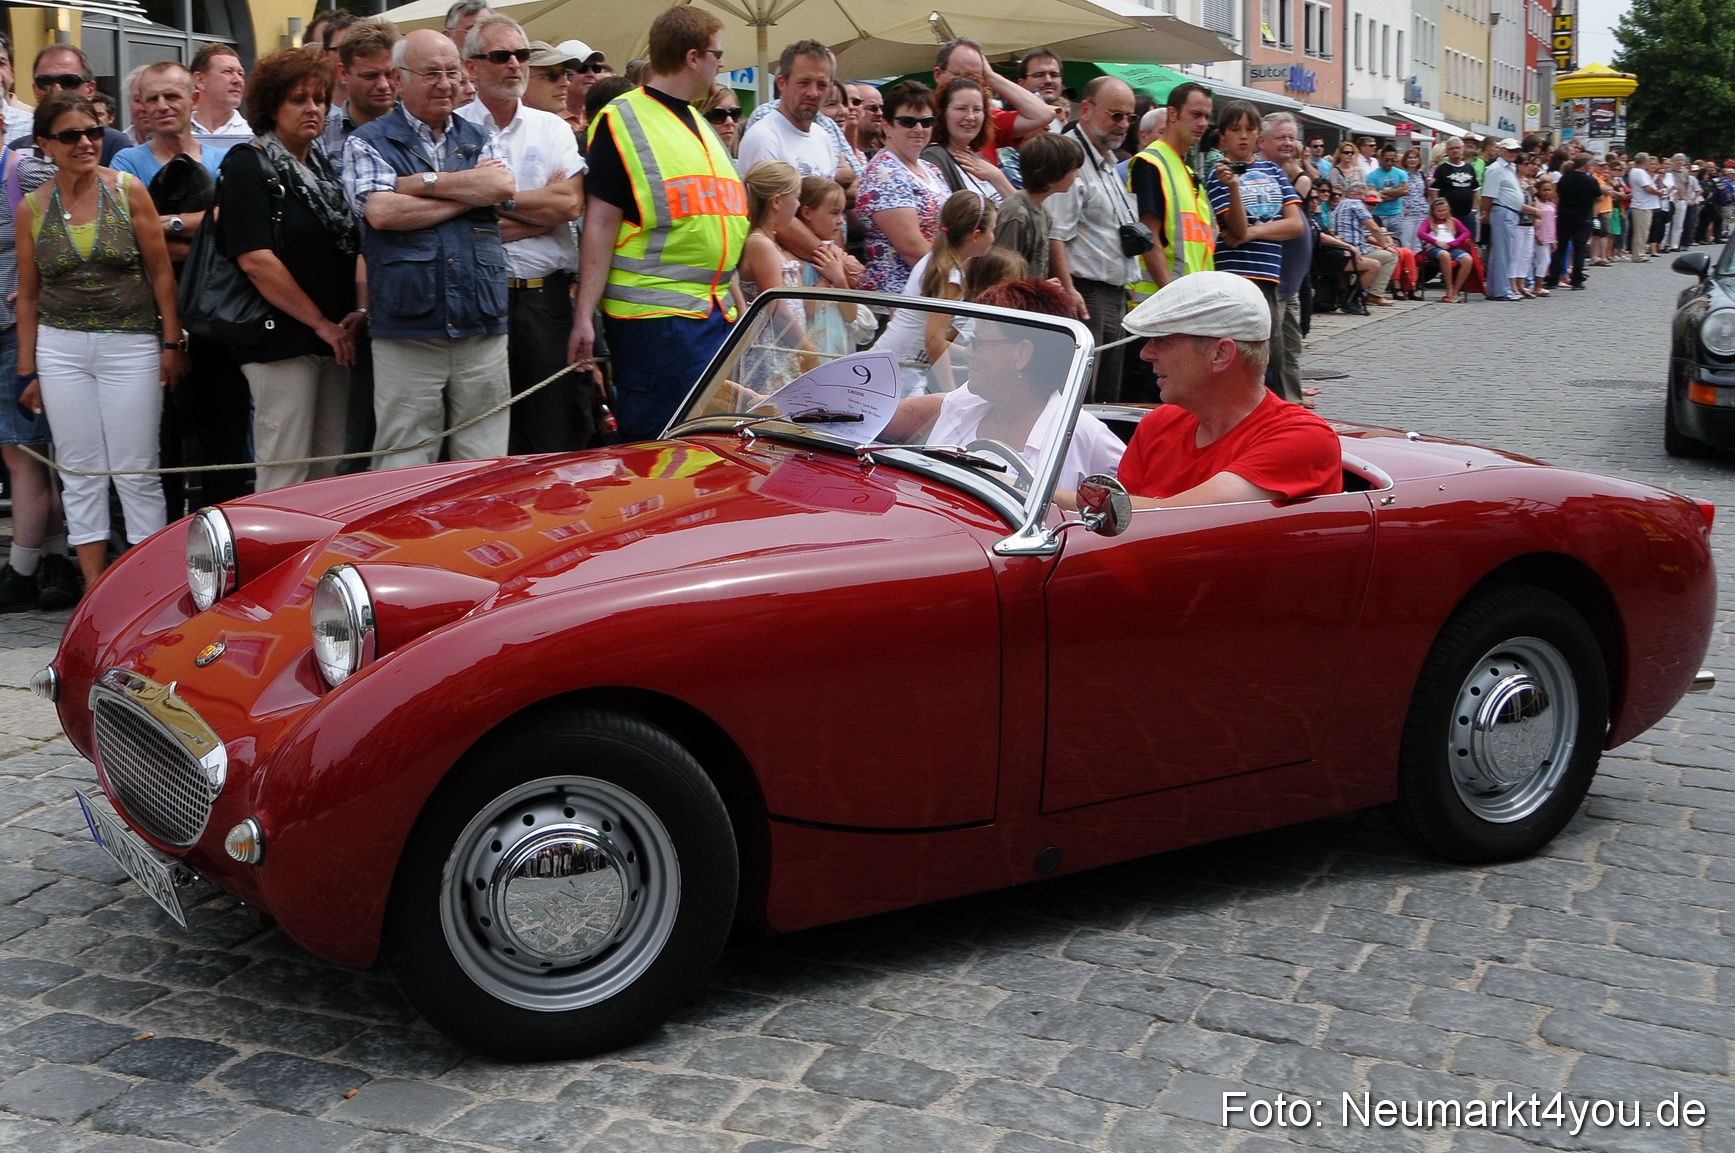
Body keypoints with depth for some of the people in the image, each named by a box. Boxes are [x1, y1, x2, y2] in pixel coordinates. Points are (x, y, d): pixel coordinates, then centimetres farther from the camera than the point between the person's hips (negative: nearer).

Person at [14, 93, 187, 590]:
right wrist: (28, 371, 8)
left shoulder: (127, 189, -2)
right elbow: (28, 295, 9)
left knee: (137, 473, -1)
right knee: (81, 474, 5)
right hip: (61, 349, 2)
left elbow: (161, 272, 0)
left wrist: (172, 343, -4)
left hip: (131, 345, -2)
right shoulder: (33, 207, 3)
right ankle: (95, 589, 12)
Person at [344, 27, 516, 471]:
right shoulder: (368, 142, 5)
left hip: (483, 329, 3)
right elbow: (381, 211, -12)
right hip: (406, 332, -3)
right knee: (404, 472, 0)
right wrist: (472, 191, -4)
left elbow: (503, 186, -5)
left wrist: (422, 182, -7)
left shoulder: (479, 140, 16)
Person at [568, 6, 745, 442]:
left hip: (716, 312, 8)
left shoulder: (699, 125, 19)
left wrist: (737, 301, 21)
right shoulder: (623, 120, -5)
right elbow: (600, 224, -10)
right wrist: (584, 315, -16)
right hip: (656, 315, -8)